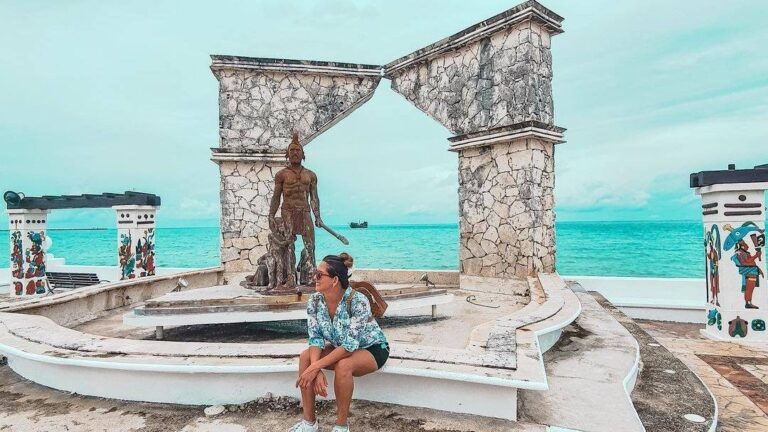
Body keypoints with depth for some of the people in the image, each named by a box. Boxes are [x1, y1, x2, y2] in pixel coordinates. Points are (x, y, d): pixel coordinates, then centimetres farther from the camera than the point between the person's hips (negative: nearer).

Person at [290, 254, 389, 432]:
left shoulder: (358, 301, -33)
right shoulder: (314, 301, -15)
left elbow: (350, 345, -34)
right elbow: (315, 338, -14)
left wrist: (316, 367, -35)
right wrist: (316, 370, -30)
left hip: (372, 348, -6)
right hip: (340, 347, 6)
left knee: (343, 366, -35)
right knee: (305, 357, -17)